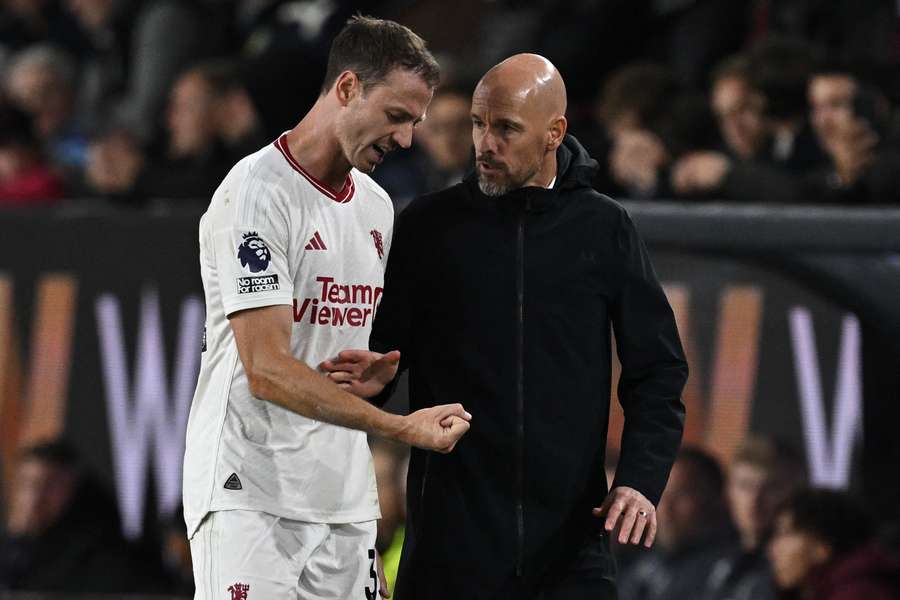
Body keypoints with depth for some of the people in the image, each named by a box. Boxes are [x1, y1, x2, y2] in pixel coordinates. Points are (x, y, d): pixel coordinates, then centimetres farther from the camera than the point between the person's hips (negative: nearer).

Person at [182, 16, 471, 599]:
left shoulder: (377, 207, 16)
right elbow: (267, 370, -18)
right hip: (249, 495, -8)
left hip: (346, 501, 8)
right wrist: (401, 427, -22)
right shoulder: (257, 194, -11)